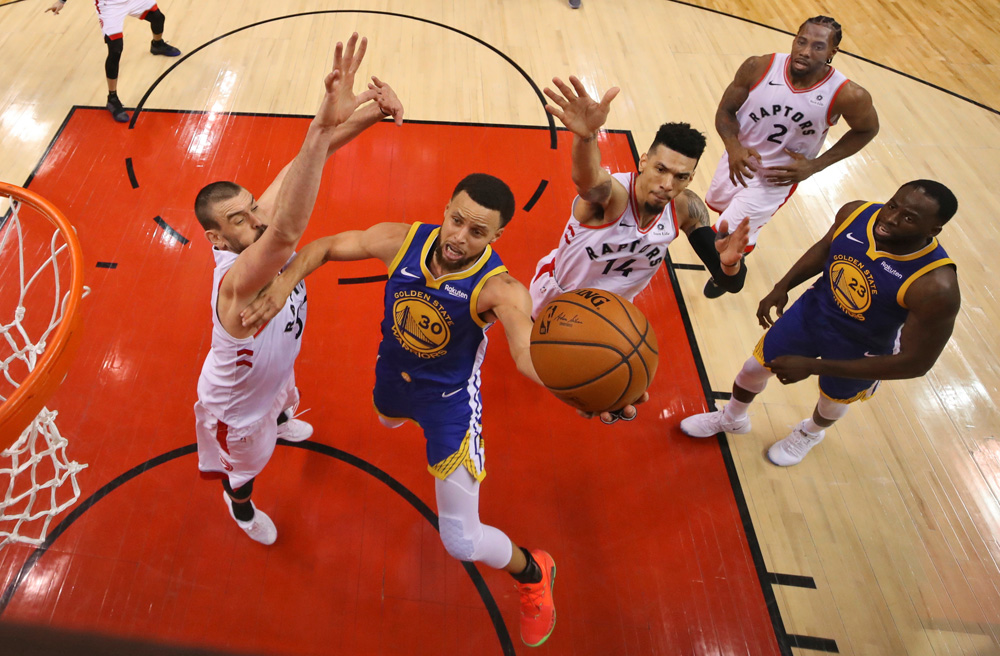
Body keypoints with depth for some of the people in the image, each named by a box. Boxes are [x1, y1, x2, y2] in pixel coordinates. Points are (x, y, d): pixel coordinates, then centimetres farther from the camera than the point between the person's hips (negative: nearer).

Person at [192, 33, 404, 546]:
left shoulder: (261, 226, -29)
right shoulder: (236, 283, -49)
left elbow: (304, 161, -35)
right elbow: (288, 234, -71)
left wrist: (371, 112, -54)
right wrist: (323, 126, -82)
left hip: (273, 371, 6)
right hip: (234, 408, -6)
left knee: (281, 399, 42)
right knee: (245, 466, 28)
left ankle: (279, 420, 79)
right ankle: (239, 504, 64)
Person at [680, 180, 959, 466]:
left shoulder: (935, 287, -37)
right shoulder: (856, 213, -24)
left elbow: (915, 363, -29)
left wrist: (813, 367, -31)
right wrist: (782, 287, -6)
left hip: (858, 353, -3)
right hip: (811, 311, 3)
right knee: (754, 368, 17)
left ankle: (810, 433, 63)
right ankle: (732, 419, 50)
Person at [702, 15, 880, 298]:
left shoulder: (848, 95, -26)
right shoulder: (759, 67, -23)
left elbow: (867, 129, -6)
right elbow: (725, 110, -10)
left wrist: (815, 165, -16)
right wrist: (733, 147, -31)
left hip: (779, 176, -3)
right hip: (740, 159, 4)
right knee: (718, 204, 30)